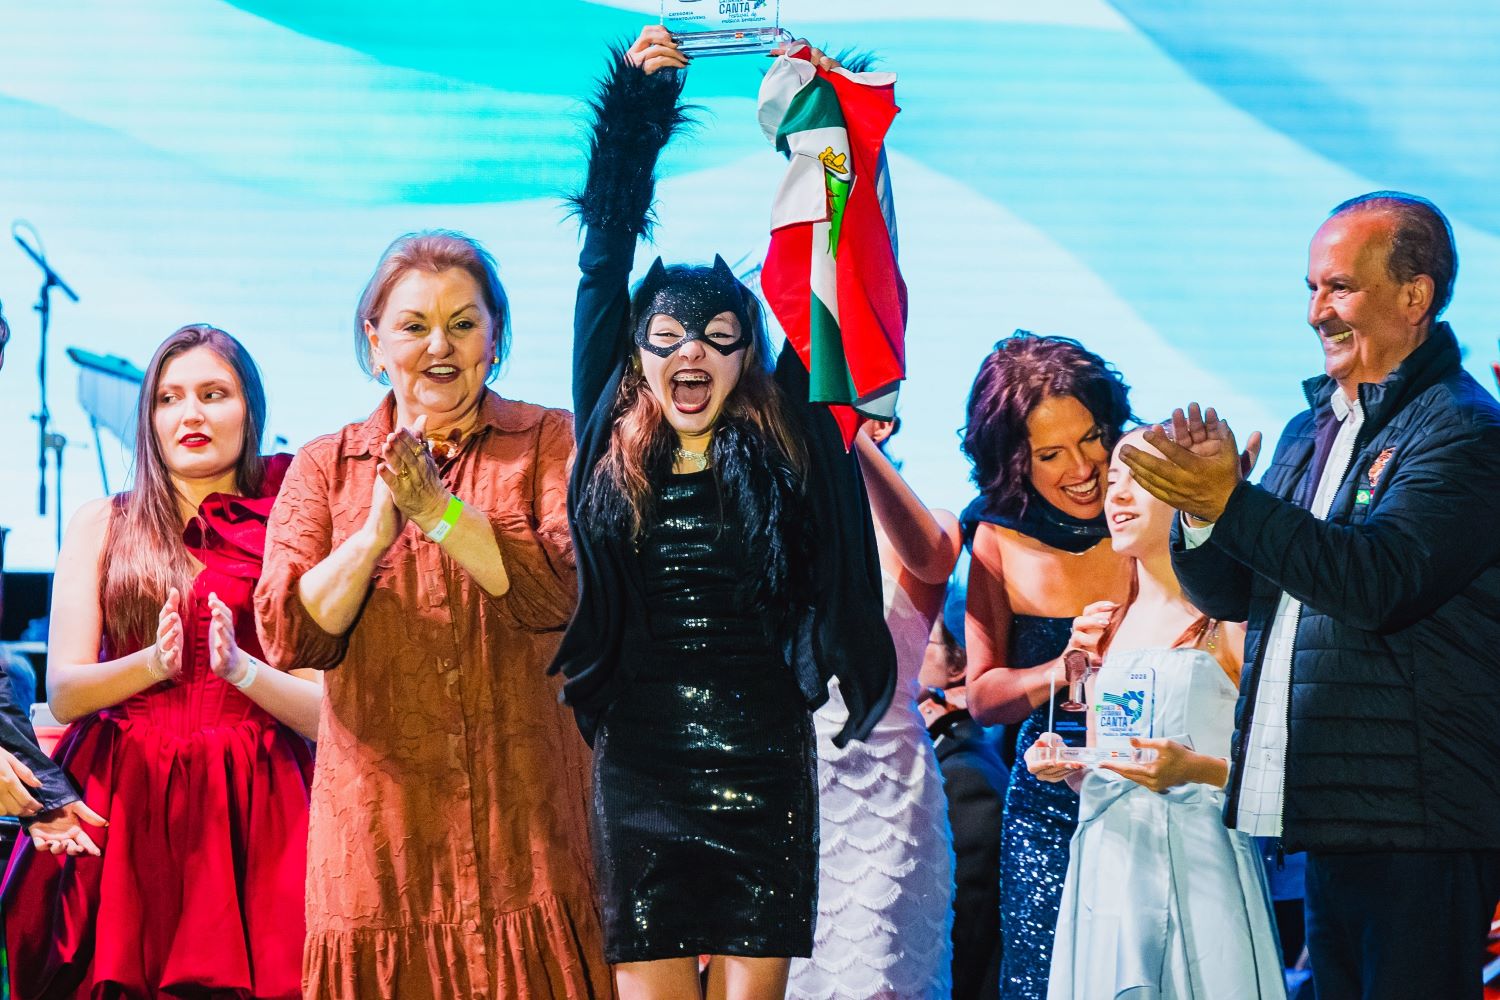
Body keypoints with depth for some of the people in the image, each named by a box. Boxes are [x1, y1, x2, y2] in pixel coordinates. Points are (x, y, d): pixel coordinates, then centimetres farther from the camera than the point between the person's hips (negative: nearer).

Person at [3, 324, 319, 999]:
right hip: (120, 809, 1)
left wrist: (240, 668, -18)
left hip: (248, 814, -1)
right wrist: (155, 662, -18)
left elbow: (328, 712, -1)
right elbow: (63, 693, 0)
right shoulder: (102, 524, 9)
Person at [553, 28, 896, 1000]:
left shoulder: (784, 445, 3)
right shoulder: (612, 446, 5)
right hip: (640, 764, 1)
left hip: (766, 766, -1)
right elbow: (605, 259, 7)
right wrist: (639, 97, 9)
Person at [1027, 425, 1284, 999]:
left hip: (1197, 863, -5)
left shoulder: (1228, 625, -3)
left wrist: (1197, 769, -23)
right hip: (1109, 866, 5)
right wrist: (1065, 767, 2)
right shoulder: (1105, 628, 15)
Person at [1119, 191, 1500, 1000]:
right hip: (1329, 815, 9)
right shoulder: (1309, 432, 18)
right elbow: (1231, 593, 14)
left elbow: (1378, 580, -23)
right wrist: (1199, 509, -7)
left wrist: (1231, 502, -27)